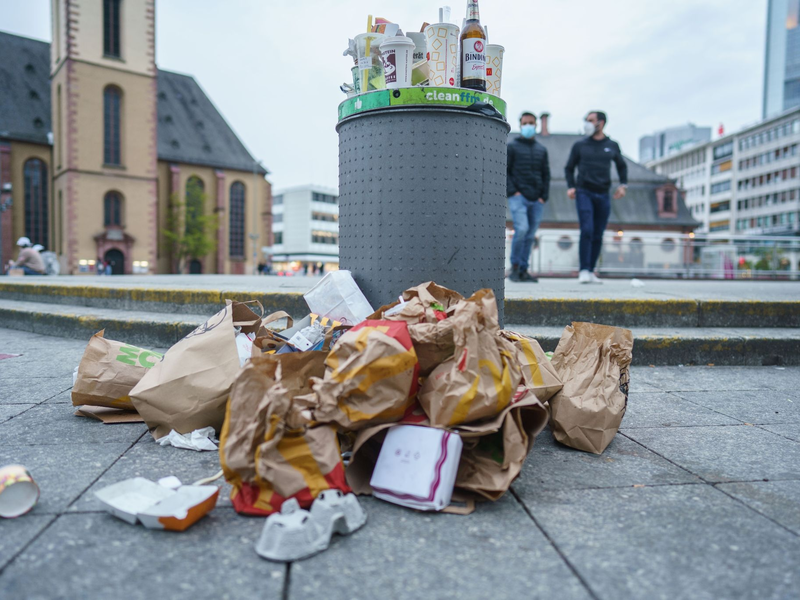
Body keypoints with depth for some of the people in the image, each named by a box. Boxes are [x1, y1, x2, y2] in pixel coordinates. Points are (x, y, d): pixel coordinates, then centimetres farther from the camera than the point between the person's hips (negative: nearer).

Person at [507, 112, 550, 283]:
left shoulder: (542, 150, 18)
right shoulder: (512, 146, 5)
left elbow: (546, 174, 17)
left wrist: (544, 196, 5)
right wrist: (512, 192, -11)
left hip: (536, 200, 5)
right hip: (518, 197, -4)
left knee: (530, 236, 4)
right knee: (521, 229, -20)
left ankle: (523, 270, 11)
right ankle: (515, 266, -4)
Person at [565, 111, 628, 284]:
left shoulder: (612, 146, 11)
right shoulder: (580, 145, 7)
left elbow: (622, 166, 25)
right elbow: (569, 168, 13)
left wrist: (623, 185, 11)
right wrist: (570, 187, -2)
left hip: (603, 195, 3)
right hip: (584, 193, -2)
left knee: (598, 236, 3)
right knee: (587, 231, -17)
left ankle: (591, 272, 11)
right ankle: (584, 271, -14)